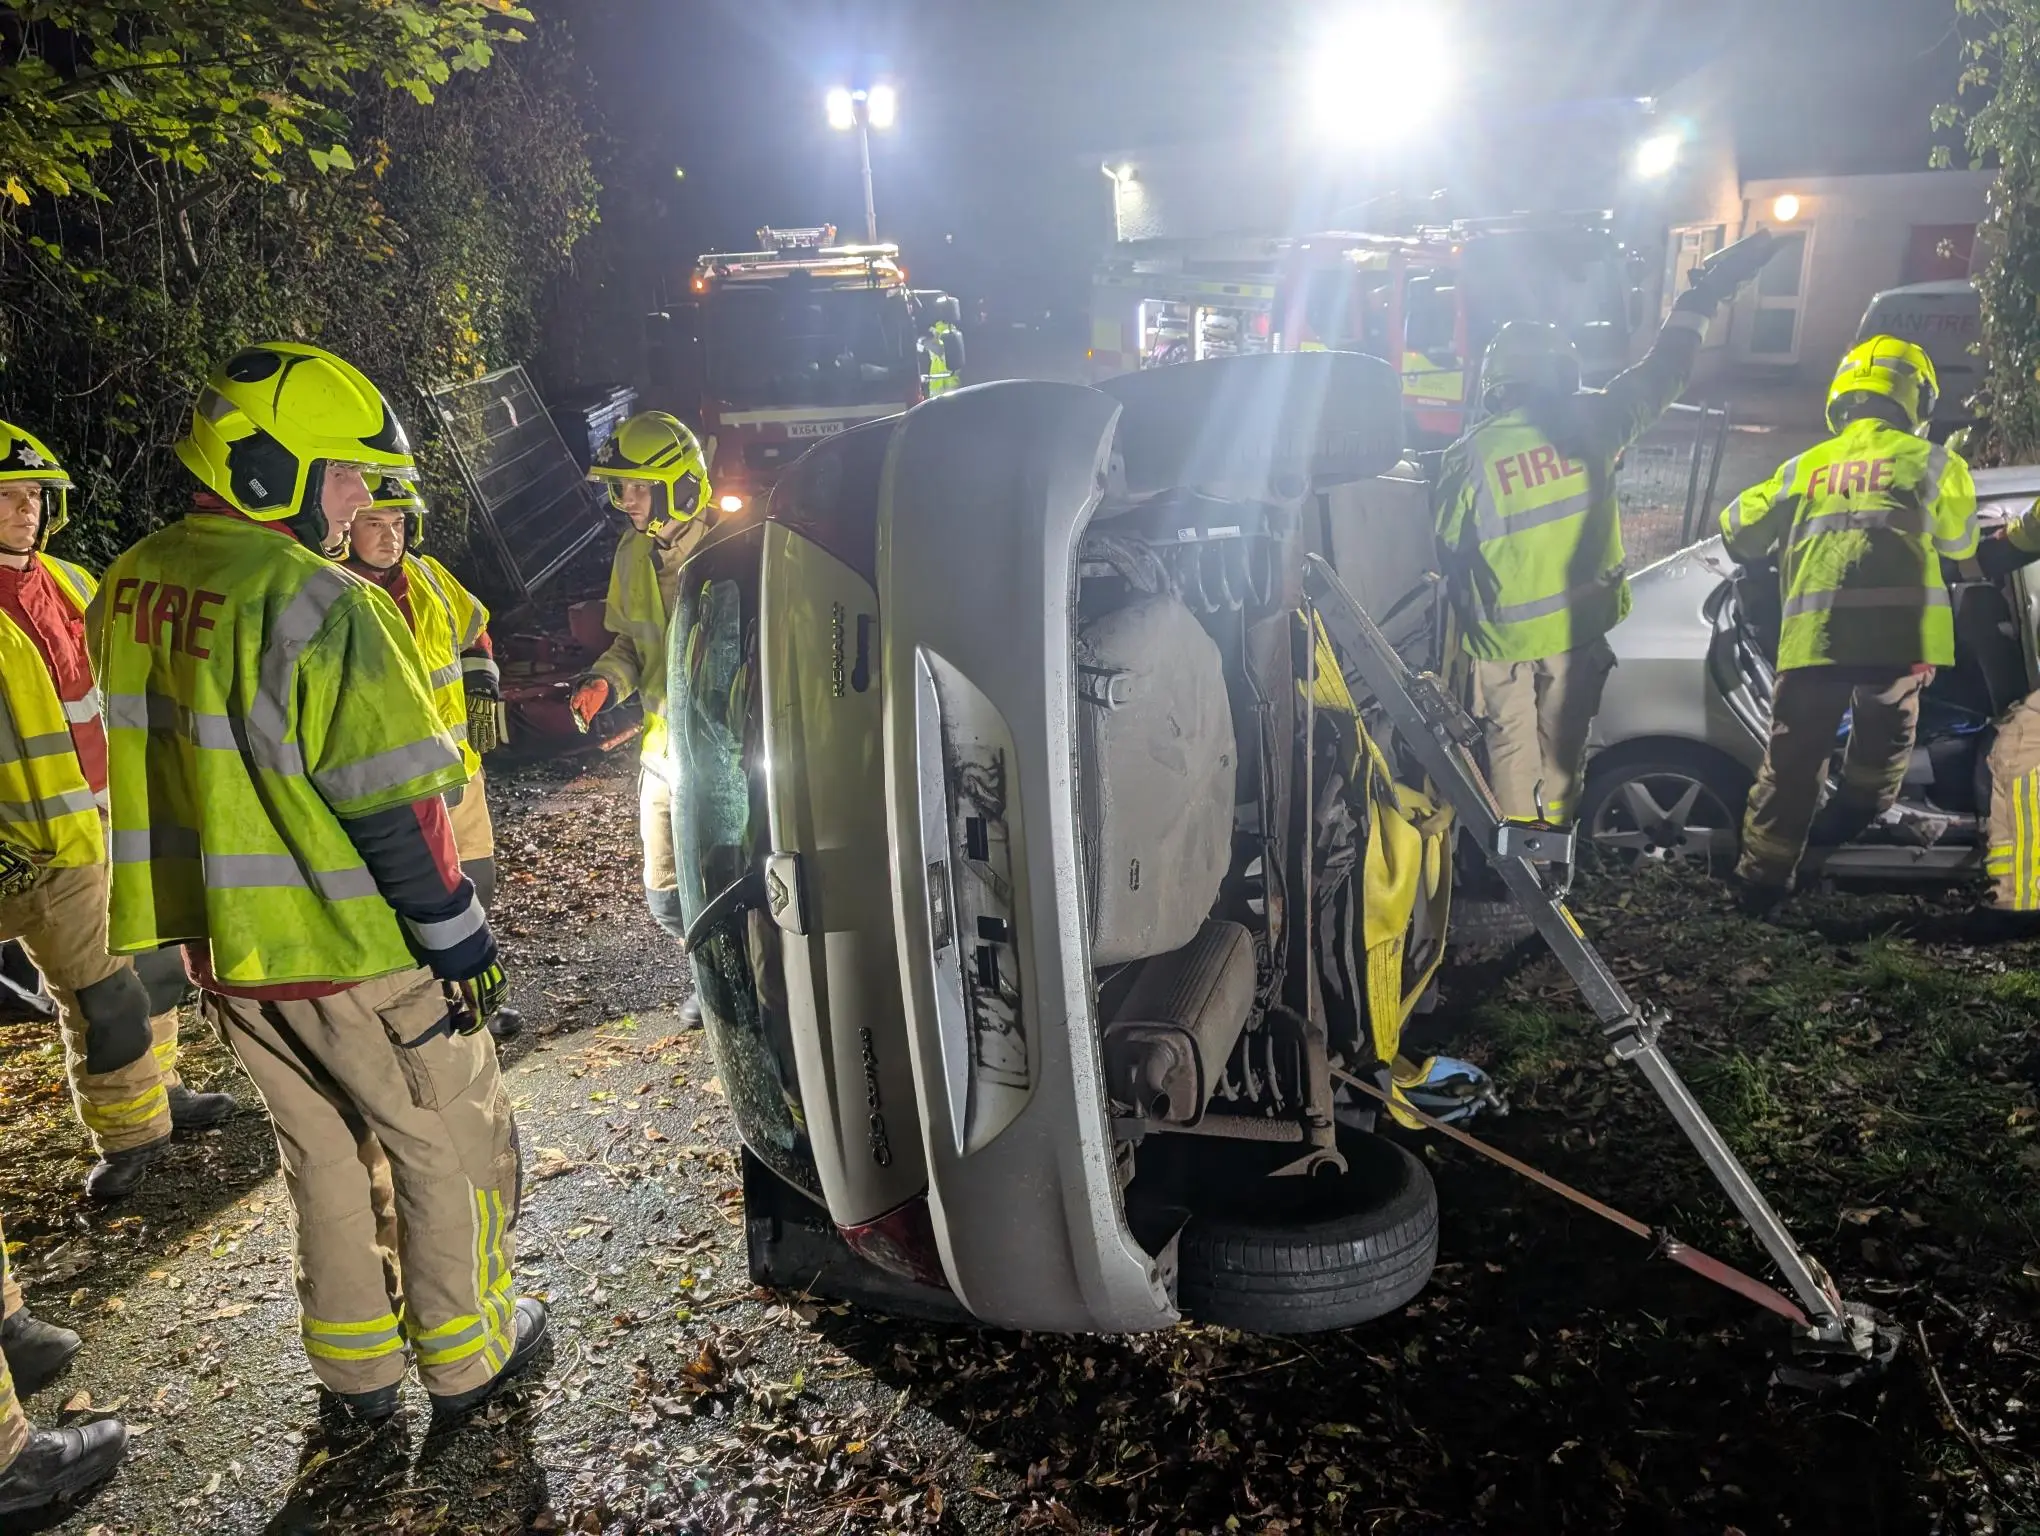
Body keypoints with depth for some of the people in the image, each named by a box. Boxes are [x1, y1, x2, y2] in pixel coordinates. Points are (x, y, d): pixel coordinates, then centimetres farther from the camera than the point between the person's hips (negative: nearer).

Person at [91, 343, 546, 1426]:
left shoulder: (130, 588, 4)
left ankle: (351, 1371, 35)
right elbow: (391, 808, -22)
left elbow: (167, 766, 12)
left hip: (221, 945, 8)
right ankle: (465, 1354, 27)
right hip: (354, 953, -7)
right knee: (451, 1143, 13)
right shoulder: (318, 606, -22)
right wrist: (461, 945, -11)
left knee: (320, 1150, 23)